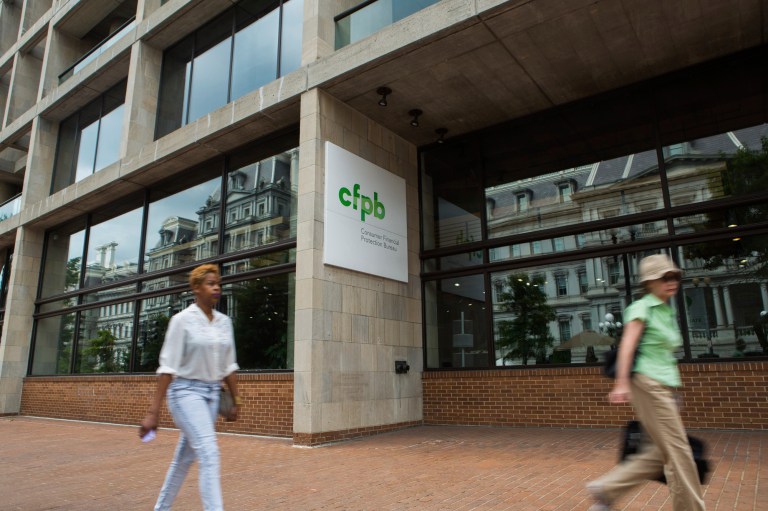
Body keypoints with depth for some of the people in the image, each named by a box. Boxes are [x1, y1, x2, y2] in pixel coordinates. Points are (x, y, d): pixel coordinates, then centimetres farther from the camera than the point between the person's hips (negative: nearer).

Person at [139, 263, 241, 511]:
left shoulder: (224, 321, 6)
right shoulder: (182, 320, -10)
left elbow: (228, 365, 11)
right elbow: (168, 366, -14)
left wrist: (236, 400, 11)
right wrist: (153, 411, -16)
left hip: (212, 393, 6)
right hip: (186, 391, -6)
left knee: (185, 456, 16)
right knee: (209, 452, -16)